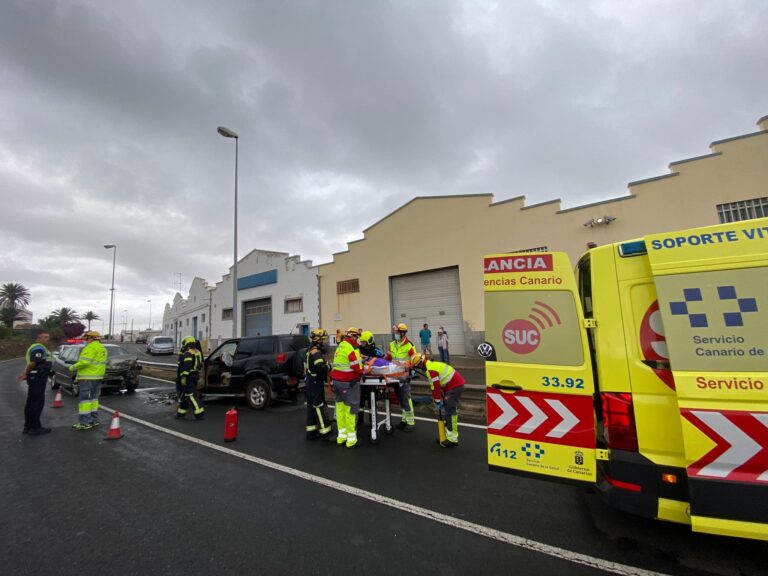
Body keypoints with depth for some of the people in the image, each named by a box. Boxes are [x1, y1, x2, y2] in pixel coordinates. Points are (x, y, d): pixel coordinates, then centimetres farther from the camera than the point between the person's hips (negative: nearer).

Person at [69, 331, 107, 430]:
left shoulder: (91, 347, -14)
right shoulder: (102, 348, 16)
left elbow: (84, 362, -23)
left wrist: (73, 367, -8)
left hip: (87, 378, -9)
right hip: (97, 377, 9)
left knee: (84, 399, -4)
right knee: (93, 399, 15)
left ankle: (85, 422, -3)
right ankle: (94, 420, 19)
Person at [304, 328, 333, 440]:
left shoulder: (311, 350, 13)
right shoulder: (316, 351, -19)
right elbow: (320, 367, -32)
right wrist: (328, 367, -12)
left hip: (311, 381, 10)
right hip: (316, 382, -10)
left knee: (311, 405, 13)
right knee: (319, 405, -5)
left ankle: (311, 431, 20)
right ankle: (325, 430, 1)